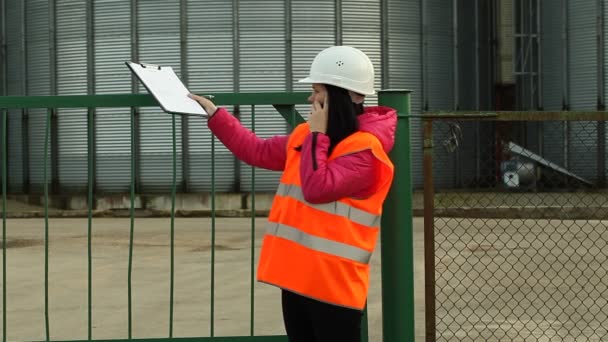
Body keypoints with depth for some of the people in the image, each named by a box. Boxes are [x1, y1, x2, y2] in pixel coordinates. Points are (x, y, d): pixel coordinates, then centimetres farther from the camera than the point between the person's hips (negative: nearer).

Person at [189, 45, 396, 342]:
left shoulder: (365, 149, -14)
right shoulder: (307, 135, 13)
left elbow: (317, 188, -22)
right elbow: (258, 151, 22)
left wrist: (317, 135, -14)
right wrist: (214, 114, 20)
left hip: (334, 282, -9)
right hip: (298, 275, 9)